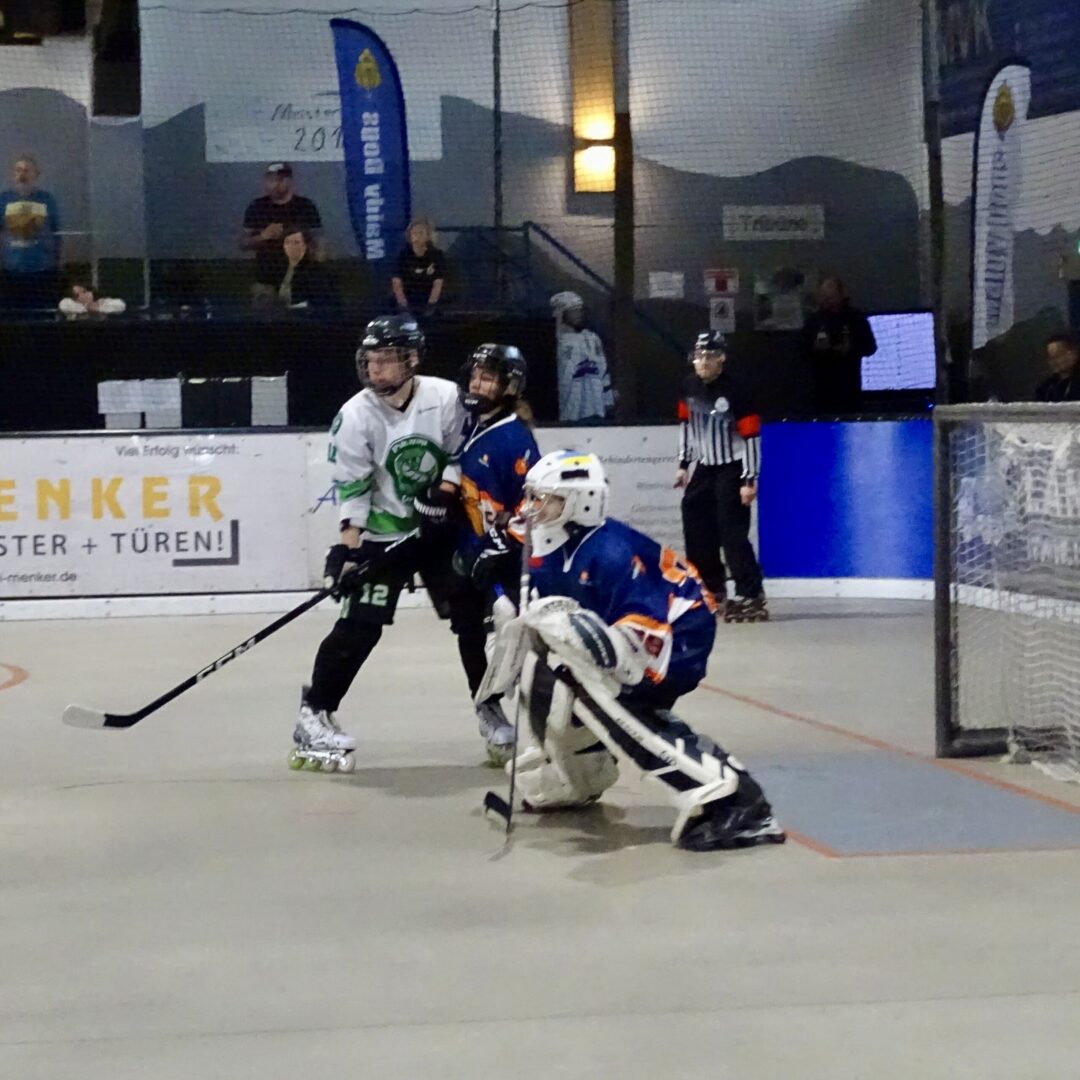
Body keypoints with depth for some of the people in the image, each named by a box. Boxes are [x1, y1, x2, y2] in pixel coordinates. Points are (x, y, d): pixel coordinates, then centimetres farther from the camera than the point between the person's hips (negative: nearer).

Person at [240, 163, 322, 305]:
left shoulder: (306, 207, 0)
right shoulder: (256, 207, 4)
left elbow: (316, 245, 1)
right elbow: (243, 244, 6)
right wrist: (262, 236, -14)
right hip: (265, 281, 1)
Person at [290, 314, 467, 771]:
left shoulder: (445, 397, -12)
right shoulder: (356, 415, -16)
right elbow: (352, 490, -13)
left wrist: (446, 489, -15)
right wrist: (347, 548, -19)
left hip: (440, 527, 3)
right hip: (382, 533, -3)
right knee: (360, 625, -11)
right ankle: (313, 715, -3)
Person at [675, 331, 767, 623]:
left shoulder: (735, 392, -20)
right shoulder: (690, 388, 0)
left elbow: (751, 436, -18)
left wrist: (749, 481, -20)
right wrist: (683, 464, 14)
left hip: (732, 468, -7)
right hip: (705, 467, 7)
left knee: (732, 530, -15)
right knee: (696, 528, 11)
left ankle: (751, 597, -13)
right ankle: (712, 589, 26)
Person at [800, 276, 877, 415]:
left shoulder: (856, 318, 4)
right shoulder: (814, 320, 7)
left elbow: (870, 347, 5)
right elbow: (804, 351, 6)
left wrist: (851, 349, -13)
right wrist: (815, 349, -15)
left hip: (849, 385, -1)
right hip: (822, 385, 1)